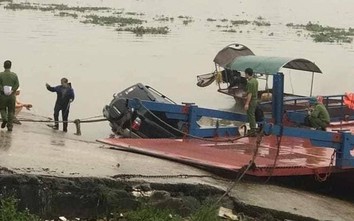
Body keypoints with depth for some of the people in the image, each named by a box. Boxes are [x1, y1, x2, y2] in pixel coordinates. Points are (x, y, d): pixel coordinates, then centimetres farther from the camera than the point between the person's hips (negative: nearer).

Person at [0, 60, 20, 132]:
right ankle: (10, 126, 5)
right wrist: (12, 90, -10)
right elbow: (17, 85, -8)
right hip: (12, 96, 1)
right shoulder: (14, 75, 1)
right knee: (11, 111, 8)